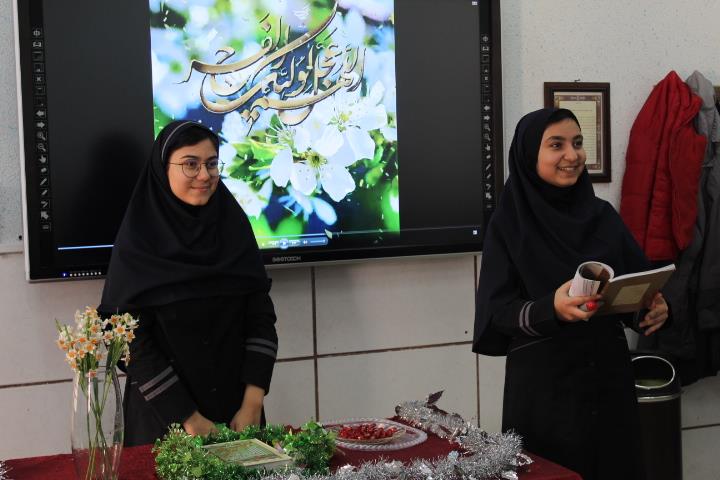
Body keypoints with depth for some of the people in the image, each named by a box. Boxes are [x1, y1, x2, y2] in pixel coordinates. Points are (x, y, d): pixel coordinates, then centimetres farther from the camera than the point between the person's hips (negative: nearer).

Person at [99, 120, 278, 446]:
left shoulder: (234, 227, 1)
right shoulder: (137, 243, -9)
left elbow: (261, 316, -1)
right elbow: (133, 342, -11)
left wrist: (253, 403, -11)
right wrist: (190, 419, -14)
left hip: (239, 410, 3)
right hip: (164, 417, -3)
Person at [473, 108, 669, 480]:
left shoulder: (602, 215, 5)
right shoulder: (509, 223, -6)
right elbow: (496, 309, -11)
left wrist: (656, 307, -13)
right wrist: (550, 309, -28)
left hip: (608, 374, 4)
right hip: (542, 383, -4)